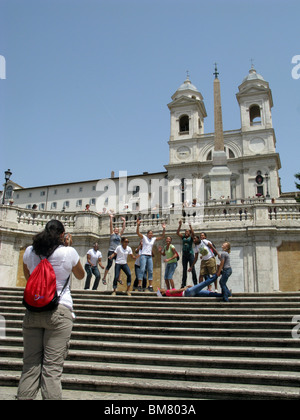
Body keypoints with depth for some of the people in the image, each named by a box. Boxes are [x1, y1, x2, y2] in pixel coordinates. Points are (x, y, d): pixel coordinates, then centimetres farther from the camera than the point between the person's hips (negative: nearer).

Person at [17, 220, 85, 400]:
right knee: (52, 368, -3)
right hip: (59, 311, -4)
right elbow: (81, 275, 14)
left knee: (30, 365, 9)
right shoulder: (69, 252, -5)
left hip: (33, 310, 4)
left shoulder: (30, 251, 7)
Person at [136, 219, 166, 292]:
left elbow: (162, 237, 11)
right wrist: (138, 225, -26)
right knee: (142, 269, -13)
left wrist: (164, 229, 0)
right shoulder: (144, 237, 1)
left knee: (150, 271, 1)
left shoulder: (154, 239, 13)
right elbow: (138, 232, -13)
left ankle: (150, 286, 5)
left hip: (150, 256, 5)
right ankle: (139, 285, -12)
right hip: (143, 255, -5)